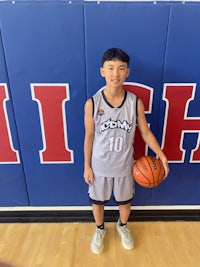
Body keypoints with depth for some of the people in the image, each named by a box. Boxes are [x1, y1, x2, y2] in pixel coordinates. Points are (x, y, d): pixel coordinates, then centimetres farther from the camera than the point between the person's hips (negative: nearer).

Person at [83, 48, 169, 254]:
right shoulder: (92, 103, -16)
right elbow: (89, 137, -8)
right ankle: (100, 229, 53)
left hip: (124, 166, 1)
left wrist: (161, 155, -12)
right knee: (97, 200, 21)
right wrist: (87, 166, -3)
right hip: (99, 166, 0)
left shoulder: (136, 102, -14)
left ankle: (122, 226, 57)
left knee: (125, 200, 24)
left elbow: (145, 132, -3)